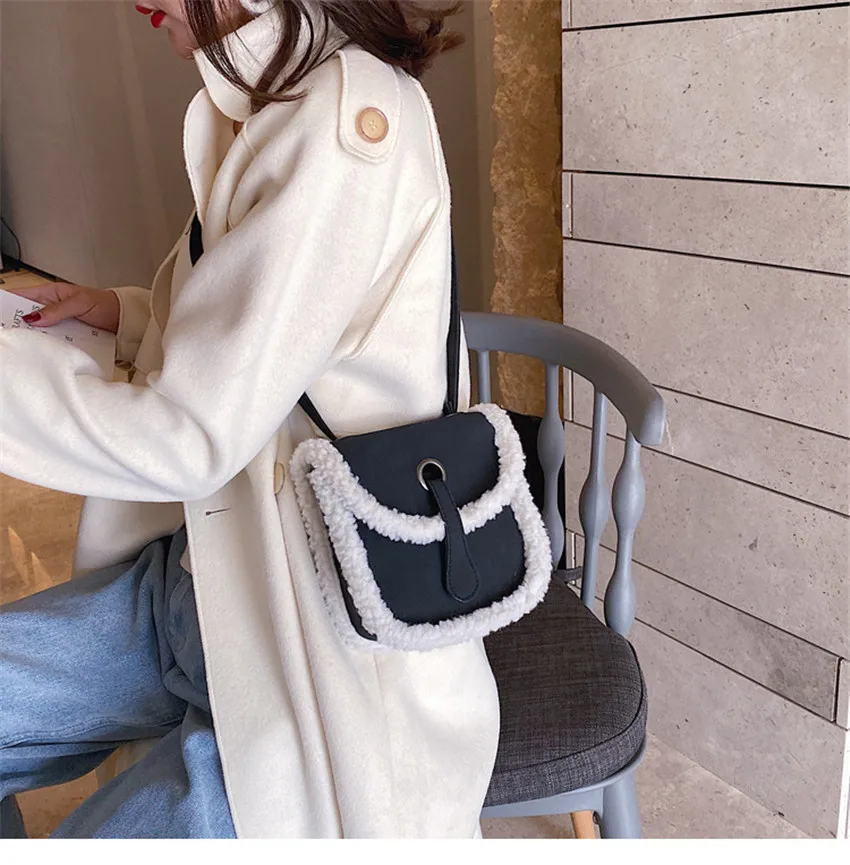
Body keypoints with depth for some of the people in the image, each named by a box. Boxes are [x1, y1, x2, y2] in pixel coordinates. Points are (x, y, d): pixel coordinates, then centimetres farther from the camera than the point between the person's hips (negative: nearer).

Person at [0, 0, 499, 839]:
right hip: (197, 575, 9)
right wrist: (126, 315, 6)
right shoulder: (267, 104, 9)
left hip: (321, 644, -8)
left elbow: (190, 440, -21)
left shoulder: (348, 116, -20)